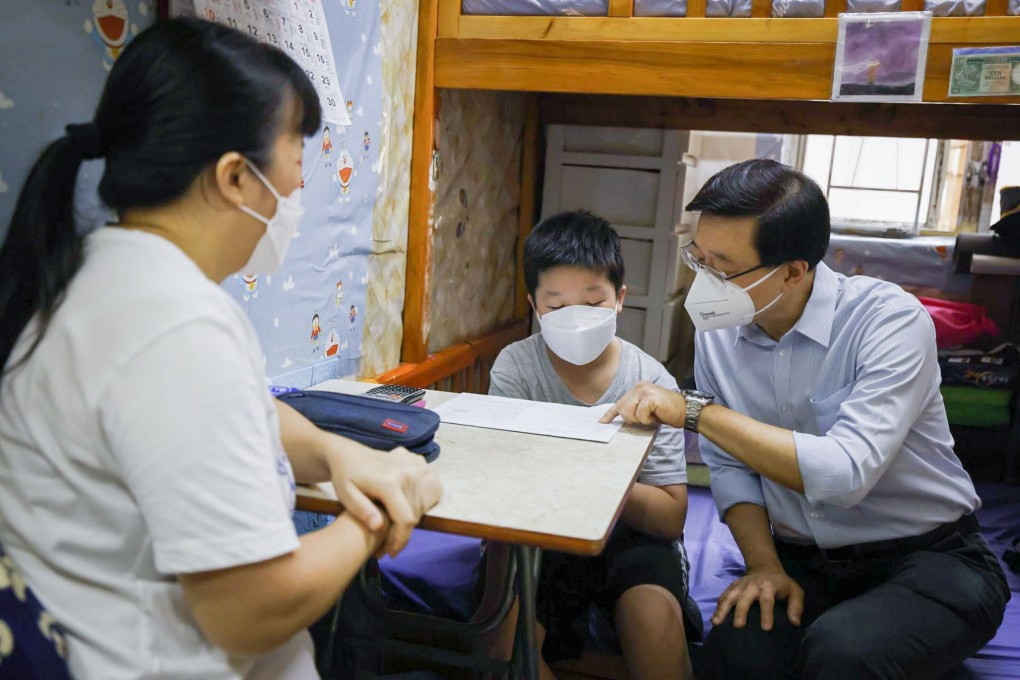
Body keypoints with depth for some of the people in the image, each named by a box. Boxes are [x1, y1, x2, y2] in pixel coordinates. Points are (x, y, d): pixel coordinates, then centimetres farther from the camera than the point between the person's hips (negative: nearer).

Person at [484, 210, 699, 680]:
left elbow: (671, 518, -11)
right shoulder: (515, 369, -8)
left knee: (654, 612, -28)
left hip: (629, 534, 0)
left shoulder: (651, 382, -9)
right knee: (506, 624, -25)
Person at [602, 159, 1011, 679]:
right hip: (801, 562, 3)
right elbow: (730, 466, 3)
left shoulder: (890, 319, -20)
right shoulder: (717, 330, -3)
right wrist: (766, 568, -11)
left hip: (927, 559, -3)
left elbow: (845, 473, -31)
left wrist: (697, 411, -29)